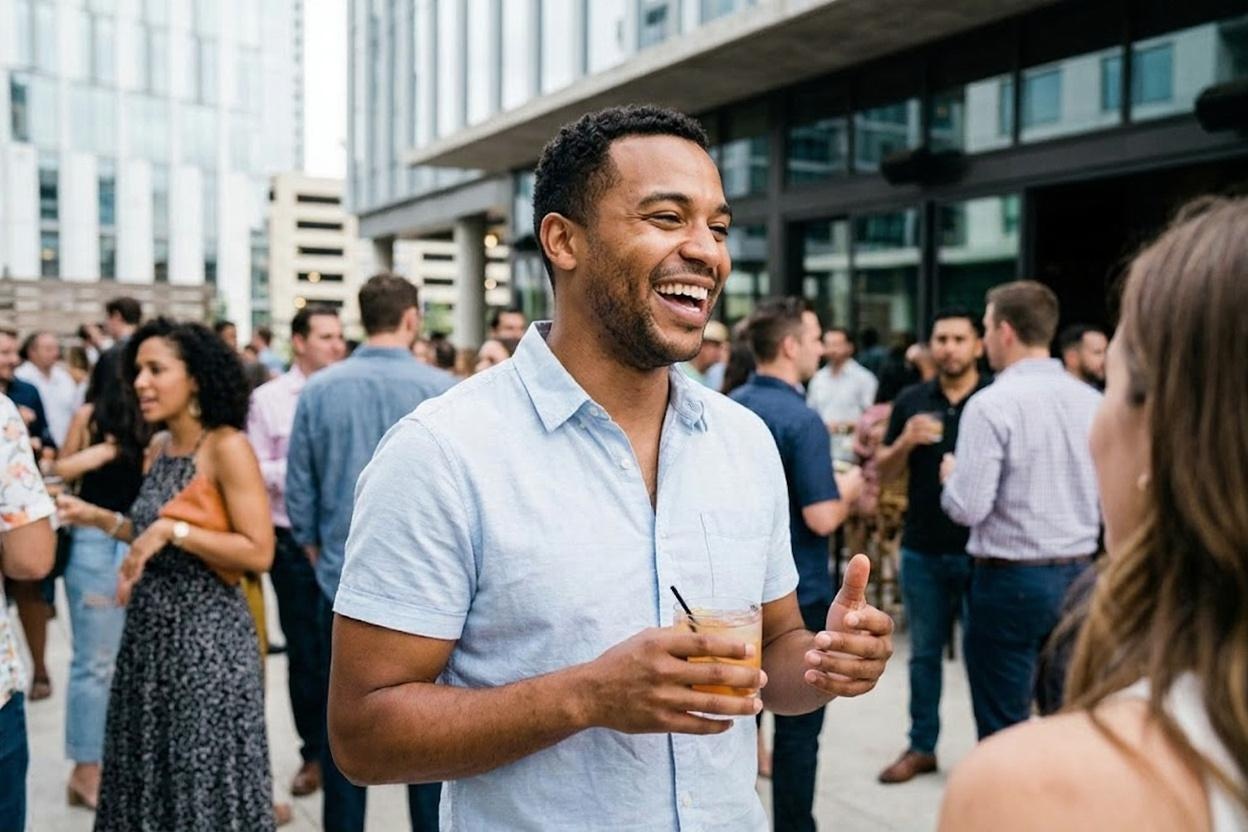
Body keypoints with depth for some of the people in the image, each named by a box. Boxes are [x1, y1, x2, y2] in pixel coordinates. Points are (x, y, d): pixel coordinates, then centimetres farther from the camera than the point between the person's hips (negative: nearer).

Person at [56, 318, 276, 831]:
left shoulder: (226, 447, -14)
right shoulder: (159, 447, 8)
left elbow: (258, 552, -19)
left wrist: (173, 531, -21)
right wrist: (99, 519, 8)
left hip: (205, 636, -8)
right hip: (149, 633, 8)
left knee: (206, 780, 4)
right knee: (151, 770, 18)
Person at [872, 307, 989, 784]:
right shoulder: (911, 401, 5)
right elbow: (884, 473, 7)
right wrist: (906, 441, -13)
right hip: (922, 550, 3)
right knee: (924, 653, 13)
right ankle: (921, 747, 26)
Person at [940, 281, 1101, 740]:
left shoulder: (992, 404, -15)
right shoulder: (1092, 401, 4)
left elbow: (967, 508, -17)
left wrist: (950, 475, 2)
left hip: (1010, 581, -6)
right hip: (1079, 574, 6)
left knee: (1003, 730, 4)